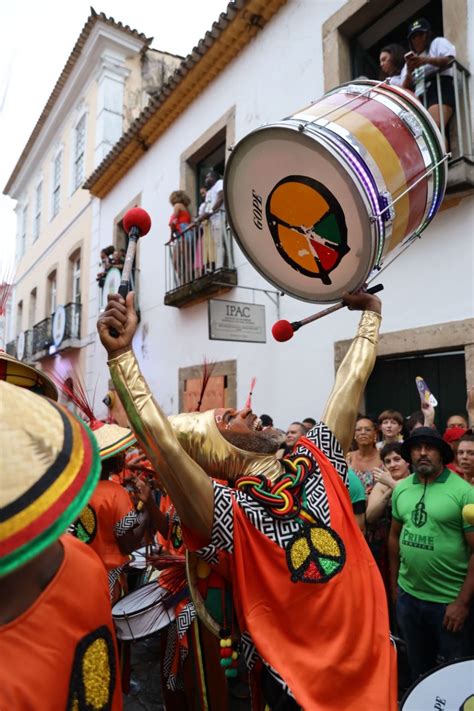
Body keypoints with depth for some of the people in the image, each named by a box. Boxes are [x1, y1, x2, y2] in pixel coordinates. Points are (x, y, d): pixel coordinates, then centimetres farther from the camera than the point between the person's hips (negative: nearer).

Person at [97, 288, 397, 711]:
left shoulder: (319, 462, -5)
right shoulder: (229, 511, -20)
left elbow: (352, 380, -1)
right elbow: (159, 437, -33)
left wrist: (370, 310, 5)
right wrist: (122, 354, -37)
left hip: (371, 652, 5)